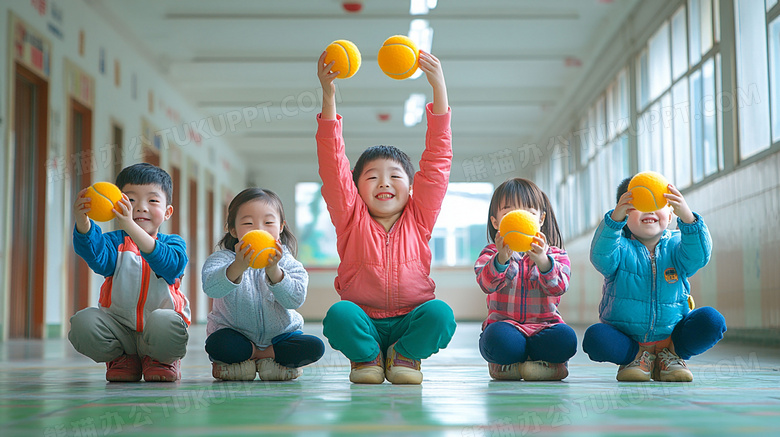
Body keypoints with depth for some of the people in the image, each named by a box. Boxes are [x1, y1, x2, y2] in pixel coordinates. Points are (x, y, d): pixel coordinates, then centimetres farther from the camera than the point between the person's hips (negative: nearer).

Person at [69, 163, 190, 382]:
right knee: (83, 322, -26)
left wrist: (130, 226, -41)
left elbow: (170, 265, -27)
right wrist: (82, 222, -44)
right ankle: (121, 359, 5)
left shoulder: (173, 243, 0)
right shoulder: (116, 242, 4)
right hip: (118, 324, 2)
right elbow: (96, 255, -21)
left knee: (164, 322, -37)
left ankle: (162, 360, 1)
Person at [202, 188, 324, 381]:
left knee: (314, 347, -22)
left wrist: (273, 271, -41)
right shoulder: (223, 258, -13)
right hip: (235, 333, -1)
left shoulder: (285, 262, -8)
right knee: (216, 344, -34)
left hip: (279, 334, 2)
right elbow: (211, 288, -35)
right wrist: (238, 267, -54)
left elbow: (296, 299, -24)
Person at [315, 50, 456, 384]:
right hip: (363, 324, 0)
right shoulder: (352, 218, 4)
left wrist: (438, 87, -9)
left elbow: (437, 159, -1)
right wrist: (328, 96, -17)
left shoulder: (418, 218, 6)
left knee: (441, 313, -30)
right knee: (338, 315, -32)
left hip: (410, 323, 1)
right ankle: (367, 357, -1)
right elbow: (333, 163, -6)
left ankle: (403, 355, -1)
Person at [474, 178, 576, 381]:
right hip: (505, 324, -1)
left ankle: (508, 365, -10)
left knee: (566, 338, -31)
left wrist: (542, 260, -34)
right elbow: (487, 284, -14)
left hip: (543, 325, 1)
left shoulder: (554, 254, 8)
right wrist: (501, 259, -35)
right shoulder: (492, 254, 7)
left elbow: (558, 286, -13)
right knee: (497, 336, -36)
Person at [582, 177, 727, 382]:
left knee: (712, 320, -21)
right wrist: (615, 218, -44)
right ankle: (637, 356, -1)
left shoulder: (675, 247, 0)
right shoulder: (621, 249, -5)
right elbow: (601, 257, -28)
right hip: (624, 336, -1)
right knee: (595, 338, -31)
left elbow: (698, 256, -22)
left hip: (671, 334, 2)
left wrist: (687, 217, -40)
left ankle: (670, 354, 2)